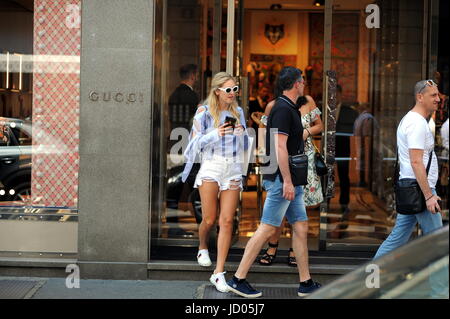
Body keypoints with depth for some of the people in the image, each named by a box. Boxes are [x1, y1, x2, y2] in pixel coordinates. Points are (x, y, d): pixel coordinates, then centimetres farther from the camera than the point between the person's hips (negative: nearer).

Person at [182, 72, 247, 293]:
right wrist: (215, 134, -17)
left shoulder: (238, 112, 13)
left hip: (233, 169, 3)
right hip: (211, 167, -3)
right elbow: (195, 142, -2)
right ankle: (202, 248, 33)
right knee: (209, 220, -2)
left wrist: (241, 133, -4)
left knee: (227, 221, -6)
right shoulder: (204, 112, 0)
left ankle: (219, 273, -4)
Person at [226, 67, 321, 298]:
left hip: (290, 181, 10)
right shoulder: (283, 109, -14)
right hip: (281, 179, -10)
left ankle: (306, 283, 14)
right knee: (267, 229, -6)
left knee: (301, 227, 9)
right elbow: (280, 147, -21)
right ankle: (238, 279, 0)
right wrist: (287, 181, -24)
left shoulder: (288, 108, 17)